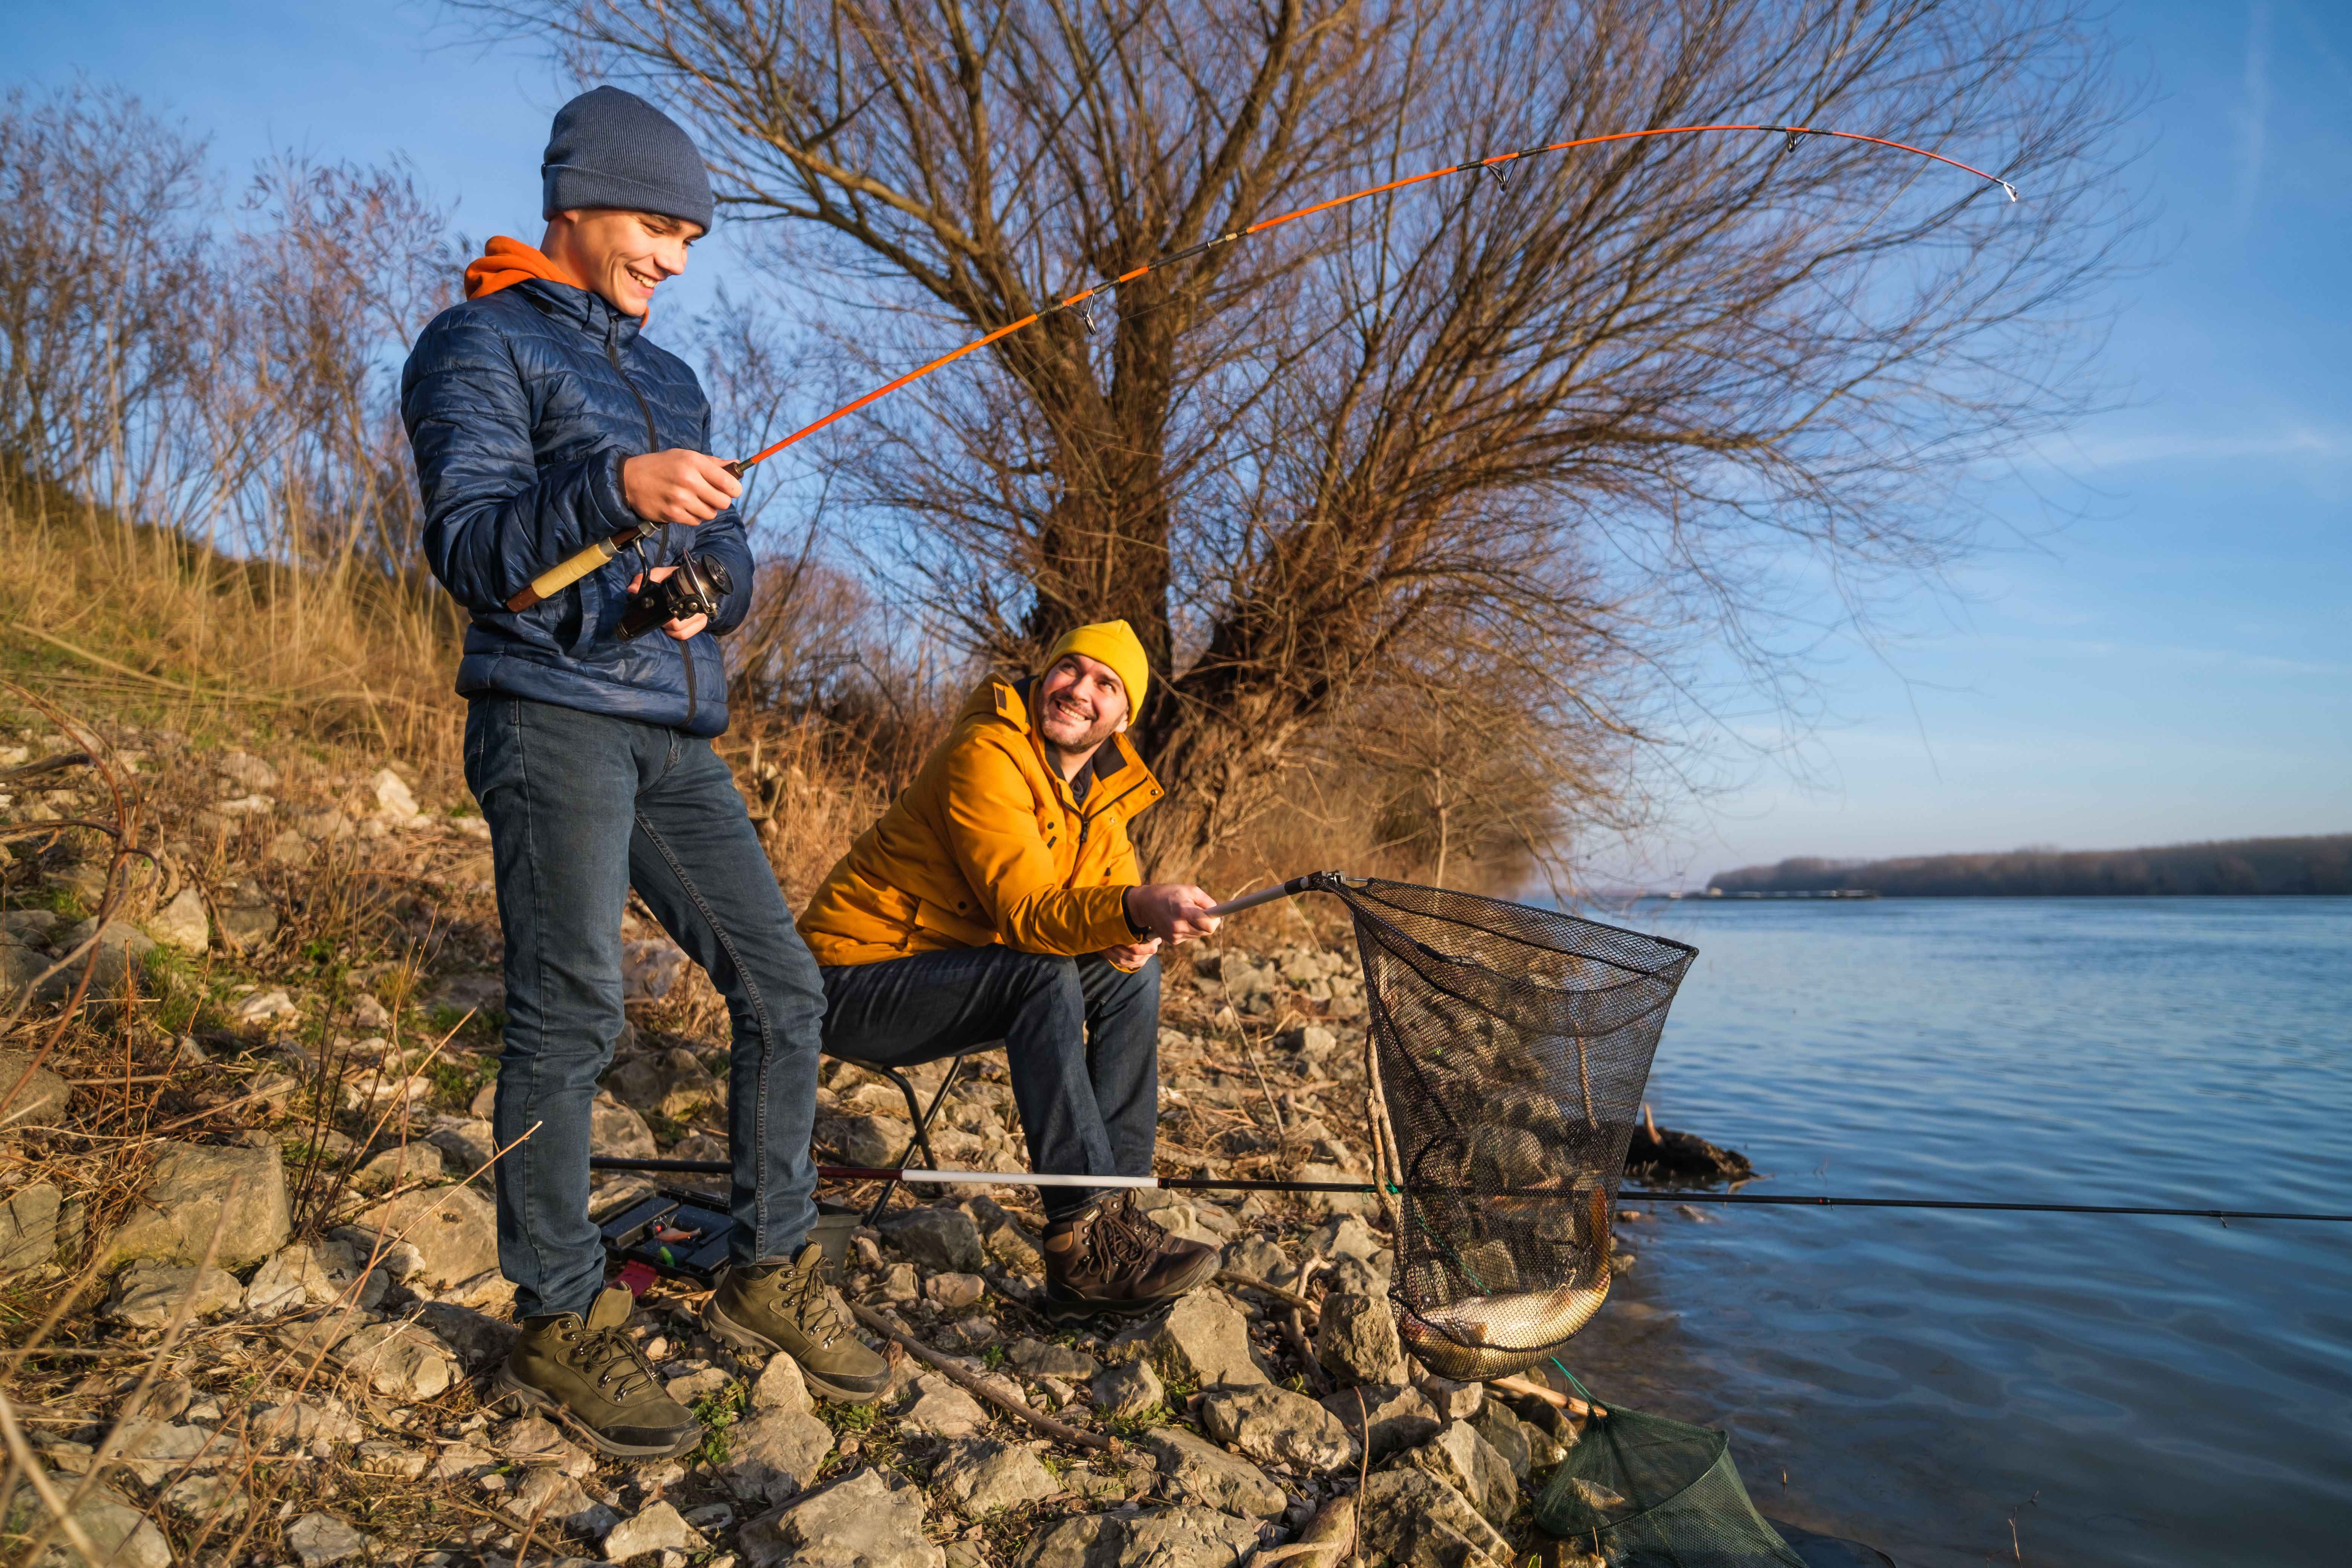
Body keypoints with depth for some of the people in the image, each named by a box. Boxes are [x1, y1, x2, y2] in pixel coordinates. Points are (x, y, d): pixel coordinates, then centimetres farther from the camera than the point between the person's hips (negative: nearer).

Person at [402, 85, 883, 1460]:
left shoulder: (672, 381, 24)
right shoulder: (481, 344, 2)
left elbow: (730, 547, 20)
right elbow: (469, 547, -11)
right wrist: (615, 487, -28)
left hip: (677, 736, 7)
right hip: (554, 717, -6)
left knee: (783, 987, 1)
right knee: (572, 1010, -10)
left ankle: (776, 1266, 15)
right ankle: (560, 1325, 4)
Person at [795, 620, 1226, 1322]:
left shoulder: (1104, 794, 6)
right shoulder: (986, 754, -21)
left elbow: (1110, 907, 4)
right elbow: (1025, 912, -30)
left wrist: (1139, 933, -21)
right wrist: (1134, 906, -48)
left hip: (948, 980, 8)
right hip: (852, 983, -8)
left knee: (1132, 973, -5)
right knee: (1045, 976, -30)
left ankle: (1116, 1206, -8)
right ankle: (1084, 1244, -30)